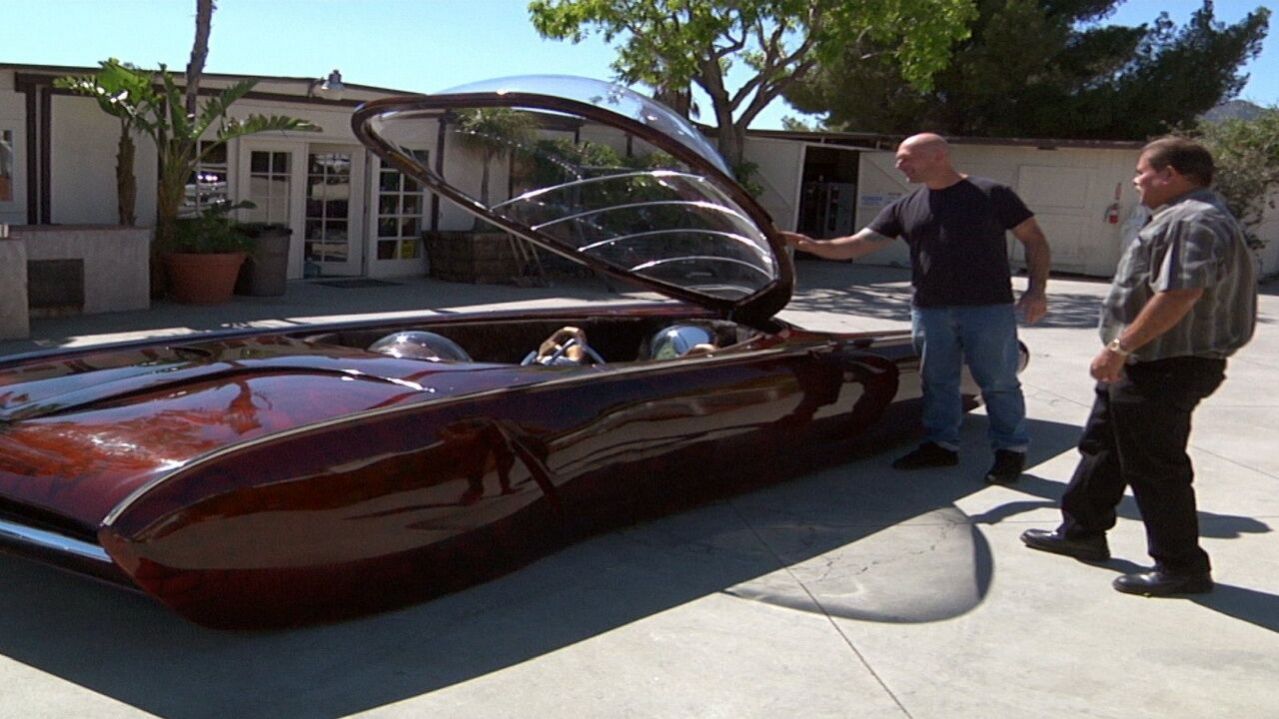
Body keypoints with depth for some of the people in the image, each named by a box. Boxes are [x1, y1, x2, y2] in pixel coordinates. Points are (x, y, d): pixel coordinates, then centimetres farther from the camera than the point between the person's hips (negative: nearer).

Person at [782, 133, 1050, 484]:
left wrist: (1036, 290, -9)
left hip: (988, 309, -4)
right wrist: (814, 245, -14)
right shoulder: (905, 208, 9)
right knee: (938, 383, 12)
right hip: (930, 311, 4)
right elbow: (857, 245, 3)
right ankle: (941, 445, 26)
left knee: (999, 384, 3)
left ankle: (1011, 450, 16)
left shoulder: (992, 195, -2)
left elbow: (1034, 239, 2)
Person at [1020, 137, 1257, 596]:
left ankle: (1182, 568, 8)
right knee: (1102, 447, 19)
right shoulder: (1180, 217, 16)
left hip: (1166, 369, -11)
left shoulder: (1195, 221, -20)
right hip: (1146, 364, 11)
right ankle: (1082, 531, 32)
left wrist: (1120, 346, -26)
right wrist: (1123, 350, 20)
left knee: (1155, 467, -3)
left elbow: (1180, 295, -30)